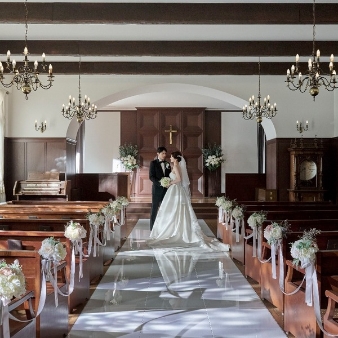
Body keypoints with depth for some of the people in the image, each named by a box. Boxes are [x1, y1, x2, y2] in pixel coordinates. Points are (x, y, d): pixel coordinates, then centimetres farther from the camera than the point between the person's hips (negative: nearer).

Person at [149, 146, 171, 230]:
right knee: (154, 209, 2)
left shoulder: (167, 164, 12)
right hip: (157, 189, -5)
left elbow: (169, 176, 16)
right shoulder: (153, 163, -3)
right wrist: (160, 183, -22)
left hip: (166, 189, 5)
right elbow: (151, 177, -10)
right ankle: (153, 228, 9)